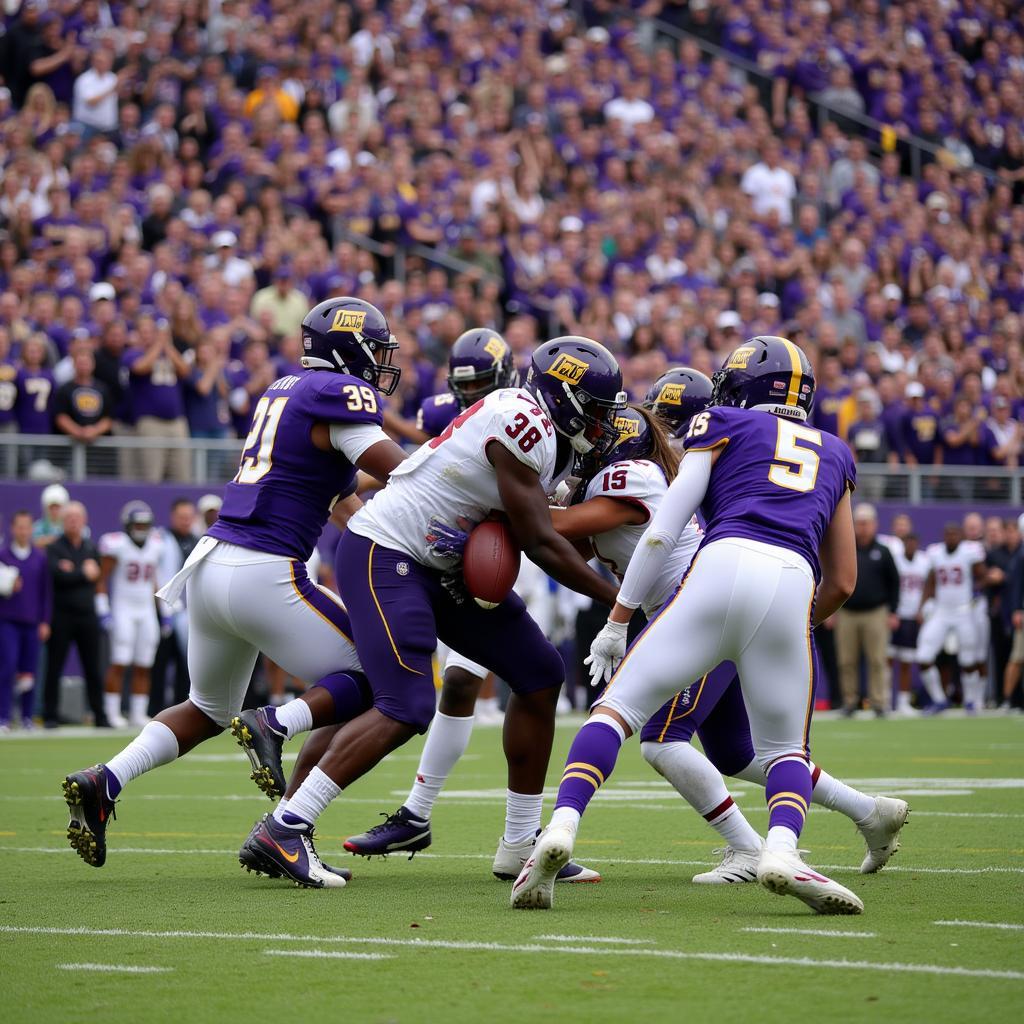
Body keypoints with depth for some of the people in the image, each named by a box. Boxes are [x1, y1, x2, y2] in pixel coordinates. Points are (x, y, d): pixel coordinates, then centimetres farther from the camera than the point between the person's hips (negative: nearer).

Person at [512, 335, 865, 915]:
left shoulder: (724, 426, 22)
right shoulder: (835, 455, 33)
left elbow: (663, 531, 12)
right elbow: (843, 583, 31)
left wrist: (617, 622, 15)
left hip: (723, 567, -2)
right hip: (792, 588, 2)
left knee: (619, 709, 7)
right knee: (786, 750, 16)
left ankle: (562, 827, -15)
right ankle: (783, 850, -15)